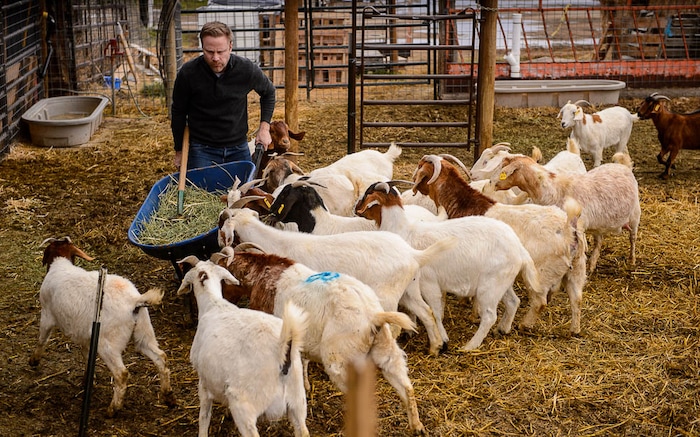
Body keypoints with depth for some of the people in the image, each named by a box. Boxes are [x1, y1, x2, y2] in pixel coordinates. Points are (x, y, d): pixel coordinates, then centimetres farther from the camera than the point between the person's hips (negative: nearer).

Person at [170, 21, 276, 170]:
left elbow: (268, 92, 10)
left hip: (238, 148, 2)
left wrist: (264, 127, 1)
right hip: (201, 150, -2)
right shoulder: (188, 73, -14)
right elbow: (178, 112, 2)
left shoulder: (246, 69, -11)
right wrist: (179, 151, 6)